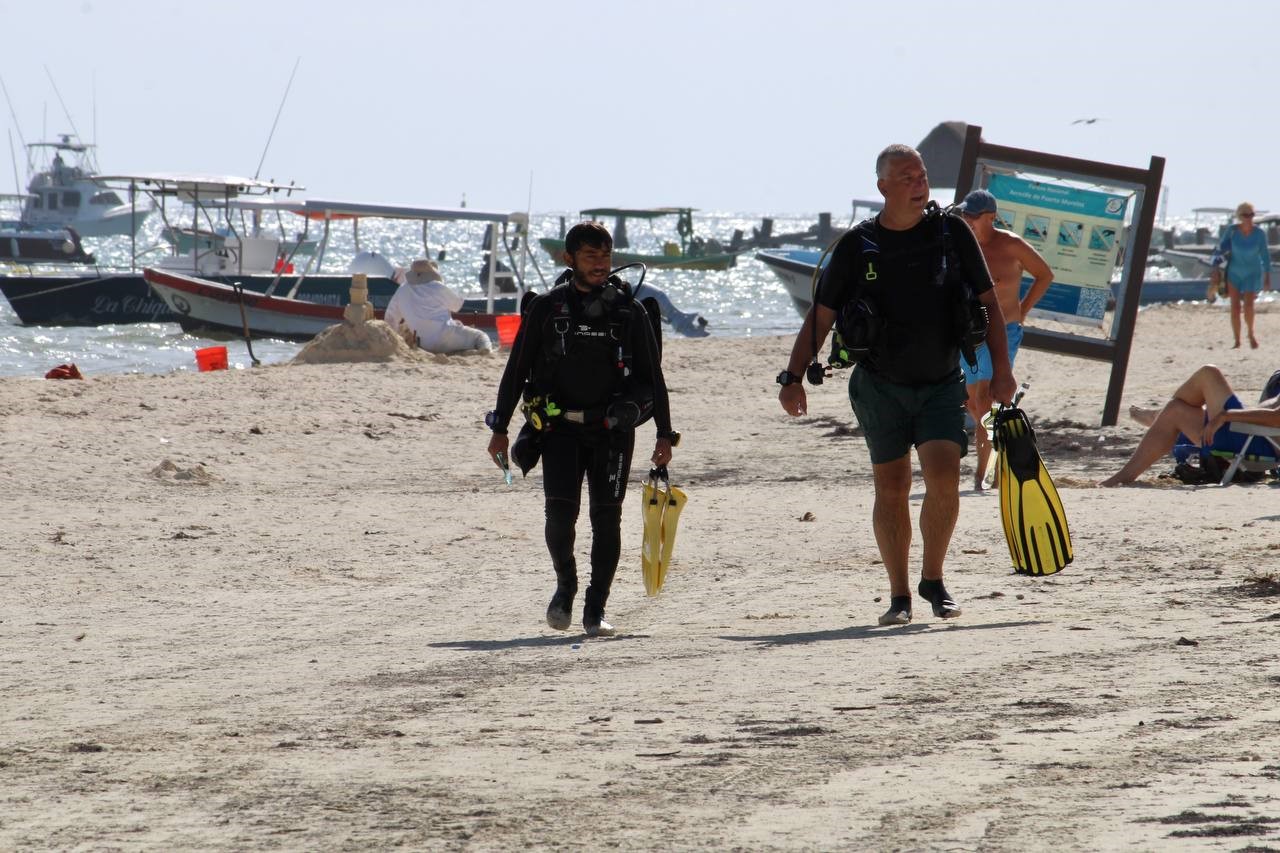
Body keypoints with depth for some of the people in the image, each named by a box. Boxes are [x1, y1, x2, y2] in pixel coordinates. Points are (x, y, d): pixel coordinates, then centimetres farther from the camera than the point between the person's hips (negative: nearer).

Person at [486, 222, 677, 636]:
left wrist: (665, 433, 4)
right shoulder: (547, 308, 3)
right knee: (560, 510, -14)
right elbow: (516, 370, 8)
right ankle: (565, 586, 13)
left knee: (606, 518, -2)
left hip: (612, 429, 1)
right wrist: (500, 429, 4)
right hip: (561, 427, 0)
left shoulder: (629, 310, 4)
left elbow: (652, 375, 8)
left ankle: (595, 611, 8)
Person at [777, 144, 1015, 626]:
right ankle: (899, 596, 10)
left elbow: (987, 301, 5)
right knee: (891, 489, 1)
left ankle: (933, 581, 2)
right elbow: (821, 315, 4)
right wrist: (793, 377, -3)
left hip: (942, 383, 0)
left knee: (943, 477, -15)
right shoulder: (857, 247, -2)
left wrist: (1001, 369, -1)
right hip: (881, 385, 0)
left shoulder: (952, 234, 0)